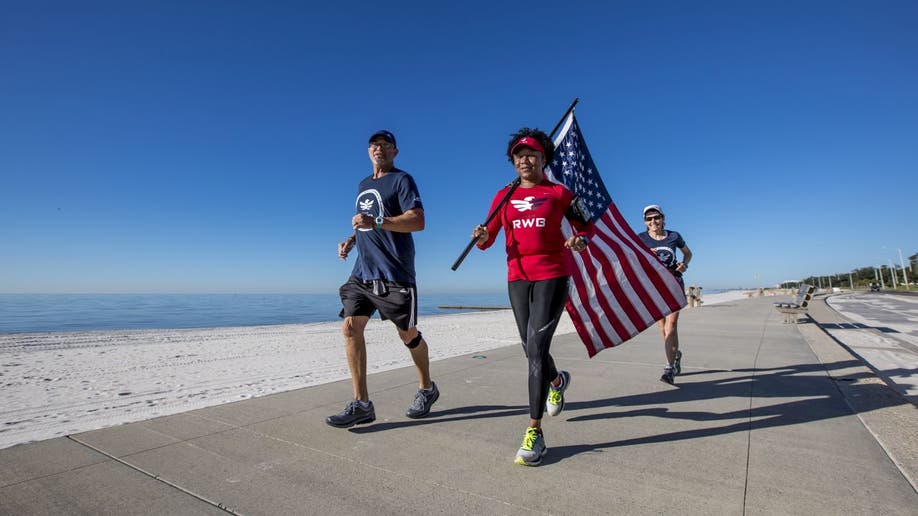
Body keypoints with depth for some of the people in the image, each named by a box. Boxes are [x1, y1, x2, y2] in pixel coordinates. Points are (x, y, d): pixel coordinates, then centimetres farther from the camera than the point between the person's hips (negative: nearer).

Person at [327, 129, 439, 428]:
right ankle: (361, 404, 1)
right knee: (350, 327, -5)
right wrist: (352, 240, 12)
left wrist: (376, 222, -26)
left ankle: (427, 389, 27)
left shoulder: (402, 180, -3)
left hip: (395, 272, -7)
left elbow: (418, 221, -16)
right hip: (363, 270, 7)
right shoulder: (364, 184, 21)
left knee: (407, 334, 3)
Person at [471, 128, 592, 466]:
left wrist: (580, 241, -13)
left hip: (553, 274, -4)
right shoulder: (504, 196, 10)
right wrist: (481, 237, -17)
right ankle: (557, 381, 48)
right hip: (517, 276, 4)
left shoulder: (559, 193, 4)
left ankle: (534, 432, -6)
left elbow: (585, 227, 9)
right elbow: (488, 239, 6)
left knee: (536, 346, -14)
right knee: (531, 348, 14)